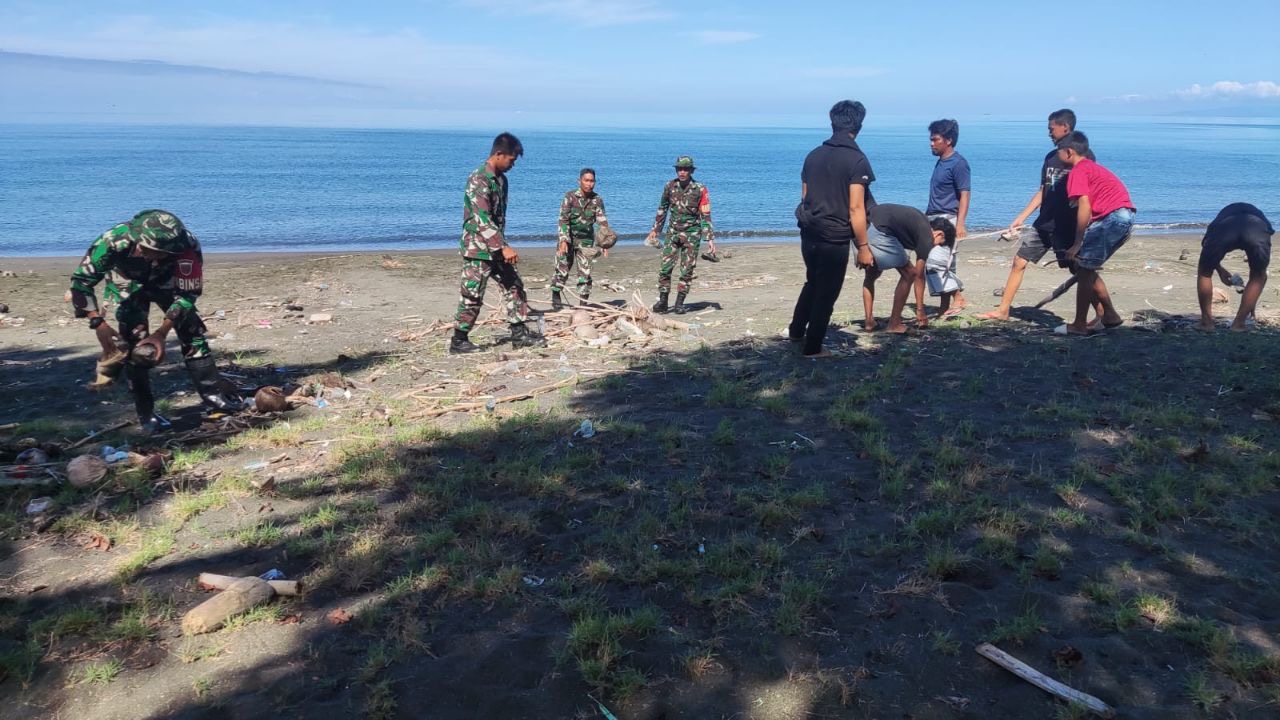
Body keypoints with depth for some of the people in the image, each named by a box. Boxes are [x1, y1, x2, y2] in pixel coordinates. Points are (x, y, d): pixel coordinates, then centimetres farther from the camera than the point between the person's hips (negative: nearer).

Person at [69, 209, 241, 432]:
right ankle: (146, 413, -5)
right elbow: (81, 280, -29)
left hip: (164, 281, 1)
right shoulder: (115, 241, -40)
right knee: (135, 342, -13)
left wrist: (162, 332, -33)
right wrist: (98, 322, -38)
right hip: (129, 284, -1)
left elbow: (186, 294, -28)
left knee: (191, 330, -6)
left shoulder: (188, 247, -38)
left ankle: (213, 393, 6)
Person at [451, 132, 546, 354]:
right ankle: (458, 341, 10)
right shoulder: (478, 180, -19)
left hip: (496, 248, 9)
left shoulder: (501, 179, 10)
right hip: (477, 248, -9)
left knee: (514, 287, 9)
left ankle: (520, 334, 15)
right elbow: (482, 219, -26)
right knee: (472, 296, -2)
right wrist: (504, 247, -31)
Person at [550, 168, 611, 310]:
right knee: (562, 268, 0)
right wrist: (563, 241, -22)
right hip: (568, 237, -2)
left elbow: (602, 222, -6)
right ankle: (556, 297, 18)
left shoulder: (597, 200, -6)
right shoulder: (570, 196, -12)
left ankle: (583, 302, 9)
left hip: (586, 240, 2)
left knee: (585, 271, 0)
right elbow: (563, 220, -15)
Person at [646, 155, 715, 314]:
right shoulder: (670, 186, 1)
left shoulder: (700, 189, -8)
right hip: (673, 232, 2)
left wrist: (710, 238, -12)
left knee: (687, 271, 0)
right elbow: (662, 210, 13)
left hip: (692, 234, -2)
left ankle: (679, 303, 8)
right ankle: (662, 301, 2)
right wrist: (655, 230, 14)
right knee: (665, 267, -6)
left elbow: (705, 215, -7)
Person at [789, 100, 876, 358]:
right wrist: (863, 247, -13)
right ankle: (812, 348, 15)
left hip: (809, 233, 6)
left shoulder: (813, 155, 6)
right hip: (835, 239, -6)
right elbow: (855, 208, -17)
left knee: (813, 283, 27)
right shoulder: (856, 160, -13)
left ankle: (796, 331, 36)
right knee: (826, 293, 7)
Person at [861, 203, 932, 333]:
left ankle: (869, 321, 23)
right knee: (909, 274, 8)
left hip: (861, 229, 9)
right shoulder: (926, 235, 5)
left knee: (870, 276, 27)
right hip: (877, 233, -9)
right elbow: (919, 275, 7)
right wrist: (920, 310, 14)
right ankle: (894, 324, 10)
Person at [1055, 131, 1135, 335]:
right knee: (1088, 269, 18)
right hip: (1126, 216, 9)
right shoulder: (1093, 167, 25)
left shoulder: (1078, 171, -3)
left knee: (1084, 270, -3)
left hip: (1112, 217, -9)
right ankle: (1110, 316, 21)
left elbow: (1084, 207, -14)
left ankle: (1079, 325, 0)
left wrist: (1077, 244, -12)